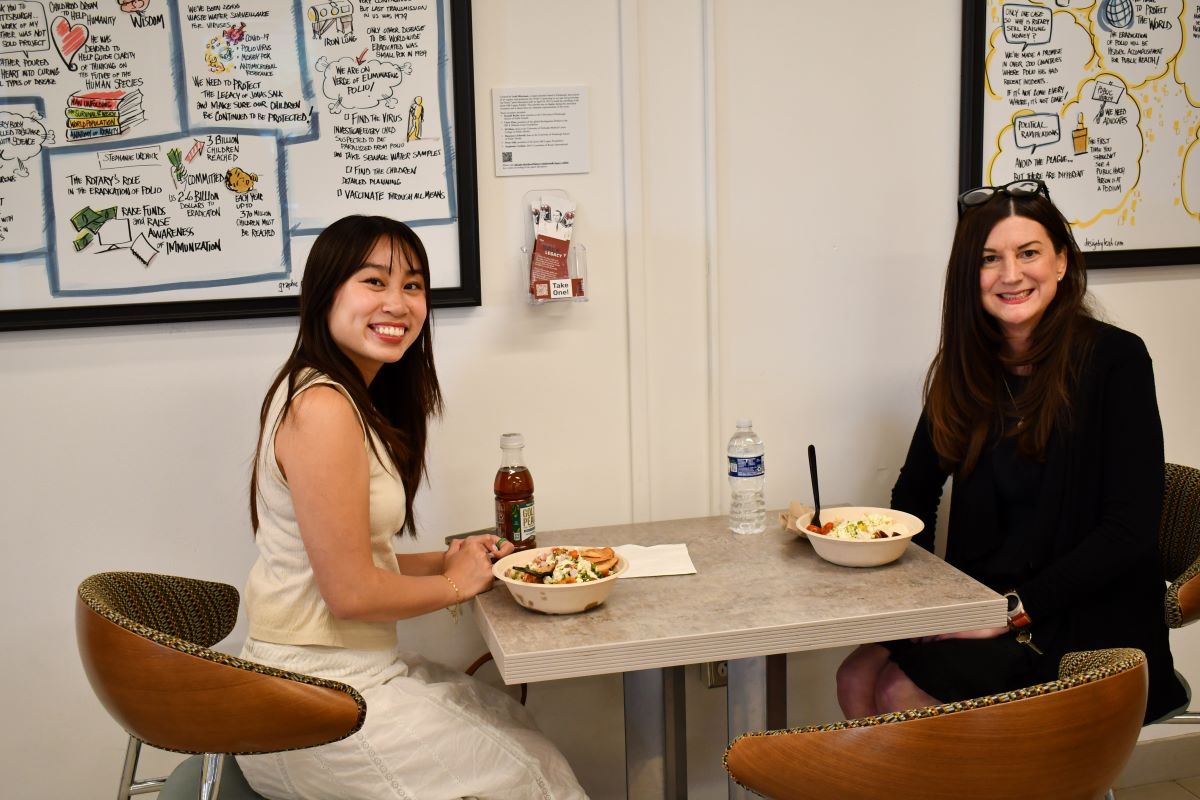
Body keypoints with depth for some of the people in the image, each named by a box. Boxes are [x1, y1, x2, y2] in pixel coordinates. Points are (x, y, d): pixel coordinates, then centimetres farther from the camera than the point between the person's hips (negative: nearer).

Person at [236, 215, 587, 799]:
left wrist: (449, 559, 3)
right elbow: (351, 592, -22)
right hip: (318, 695, -9)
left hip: (361, 667, 9)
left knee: (518, 727, 18)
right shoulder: (323, 408, -21)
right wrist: (456, 582, -6)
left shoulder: (354, 400, 10)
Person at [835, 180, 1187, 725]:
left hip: (1085, 623, -5)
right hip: (981, 607, 5)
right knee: (857, 678, -15)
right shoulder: (967, 368, 6)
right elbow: (915, 492, 10)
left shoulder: (1115, 359, -10)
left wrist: (1015, 608, -18)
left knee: (901, 692, -19)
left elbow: (1130, 529, -15)